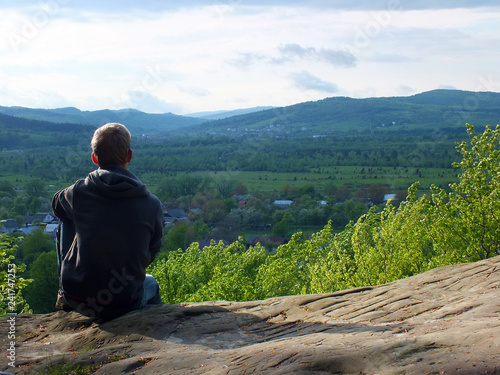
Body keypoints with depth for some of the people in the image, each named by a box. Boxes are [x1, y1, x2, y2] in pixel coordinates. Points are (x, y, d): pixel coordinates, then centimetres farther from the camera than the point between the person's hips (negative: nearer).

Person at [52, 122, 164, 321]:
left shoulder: (79, 191, -11)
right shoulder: (152, 204, -12)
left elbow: (56, 204, 14)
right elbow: (152, 251, 2)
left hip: (78, 301, 0)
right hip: (125, 304, 0)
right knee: (151, 283, 38)